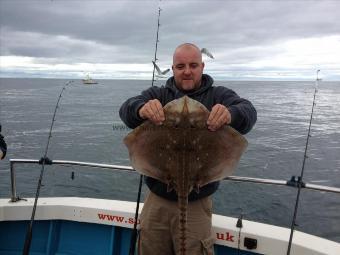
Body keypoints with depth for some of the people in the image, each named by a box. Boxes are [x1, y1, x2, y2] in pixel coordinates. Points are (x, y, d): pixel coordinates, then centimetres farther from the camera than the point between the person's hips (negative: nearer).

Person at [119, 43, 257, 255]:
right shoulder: (157, 95, 5)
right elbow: (127, 108, -13)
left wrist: (231, 114, -42)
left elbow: (248, 111, -18)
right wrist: (141, 109, -38)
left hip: (196, 204, -2)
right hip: (157, 201, 2)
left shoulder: (219, 96, 1)